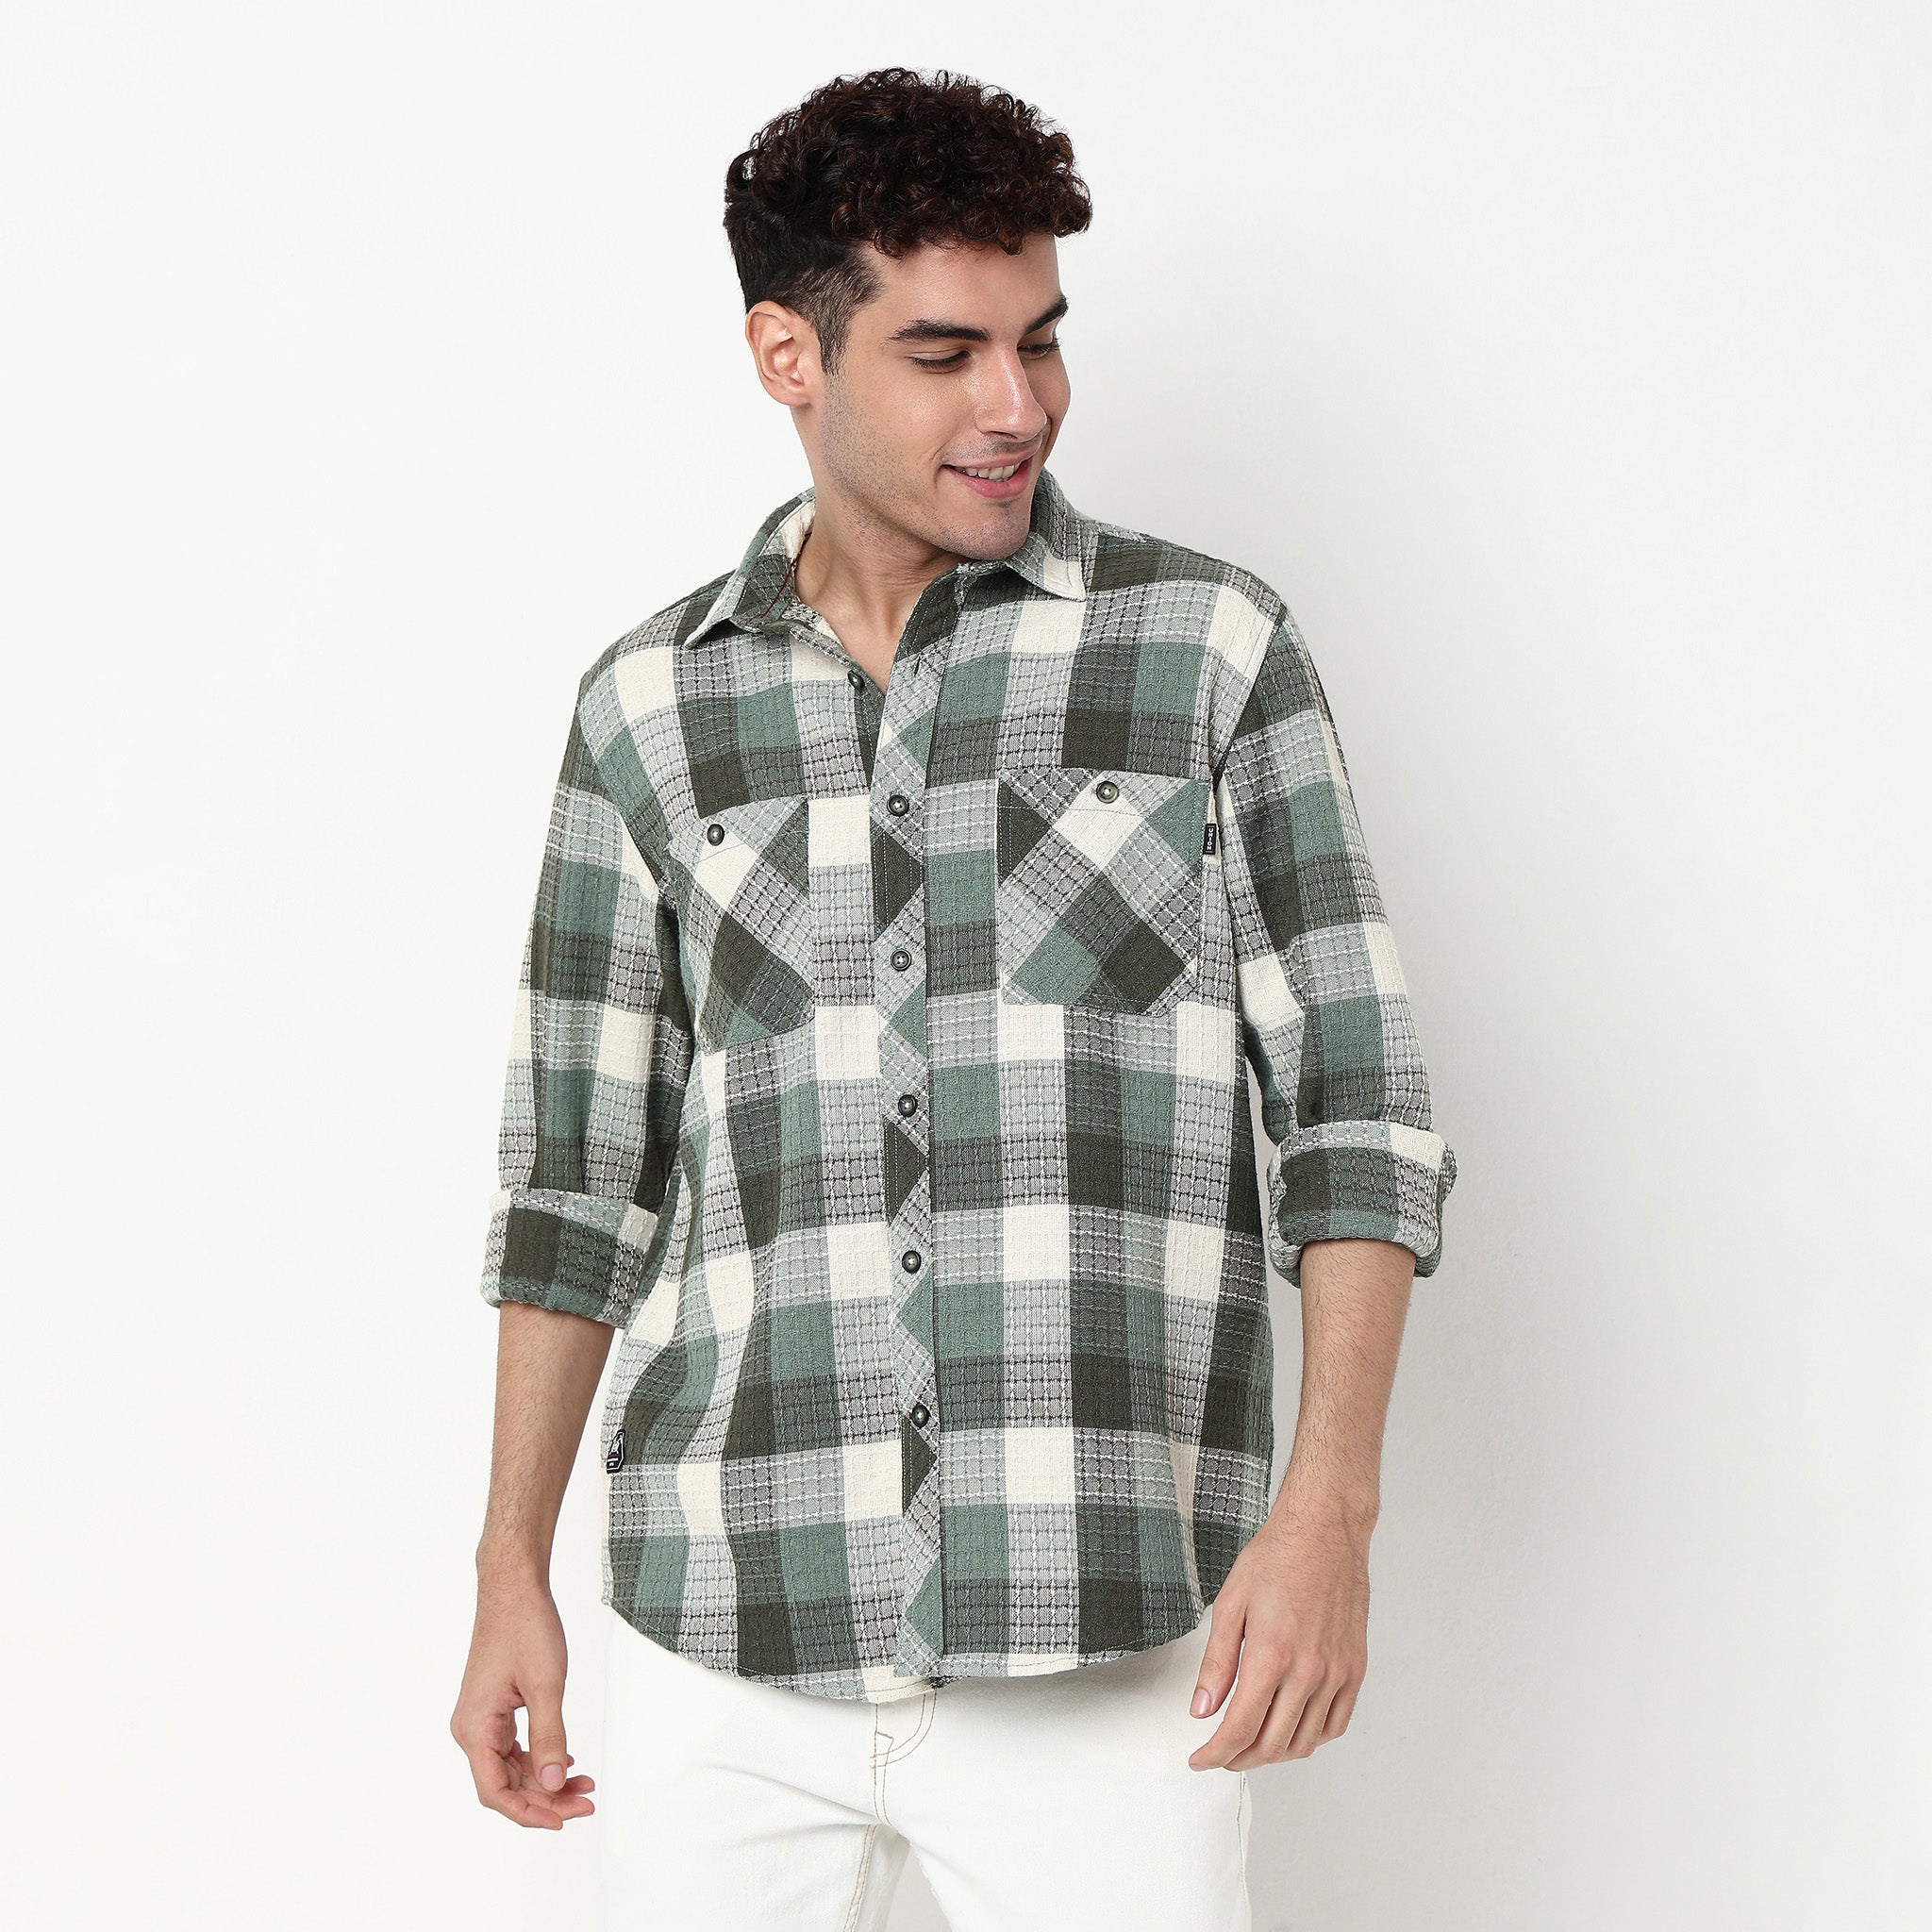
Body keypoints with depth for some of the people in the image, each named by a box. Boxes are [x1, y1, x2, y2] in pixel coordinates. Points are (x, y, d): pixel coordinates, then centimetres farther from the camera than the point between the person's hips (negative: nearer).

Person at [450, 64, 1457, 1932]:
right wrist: (511, 1571, 11)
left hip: (1100, 1645, -2)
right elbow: (580, 1167, 13)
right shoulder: (650, 707, 8)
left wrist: (1330, 1505, -9)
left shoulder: (1211, 648, 2)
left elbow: (1352, 1103, 1)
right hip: (723, 1624, 2)